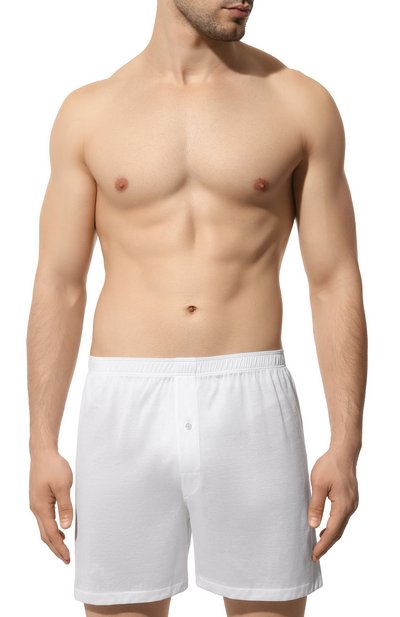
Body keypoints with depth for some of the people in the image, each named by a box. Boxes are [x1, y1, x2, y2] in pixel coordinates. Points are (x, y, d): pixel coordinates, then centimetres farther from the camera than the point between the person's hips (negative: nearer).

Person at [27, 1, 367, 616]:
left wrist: (346, 445, -2)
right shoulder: (89, 112, 6)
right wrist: (42, 445, 3)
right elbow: (58, 288, 7)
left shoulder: (302, 104, 3)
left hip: (251, 403, 0)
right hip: (125, 404, 1)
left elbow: (335, 283, 3)